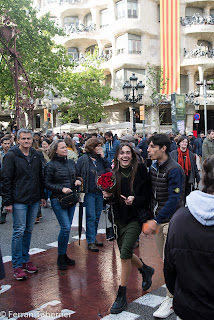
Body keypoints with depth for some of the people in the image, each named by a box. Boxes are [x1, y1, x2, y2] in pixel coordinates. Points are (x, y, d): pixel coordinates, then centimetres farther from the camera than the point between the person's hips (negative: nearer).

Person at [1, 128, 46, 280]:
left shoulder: (36, 155, 9)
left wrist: (42, 195, 12)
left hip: (34, 200, 5)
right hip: (19, 201, -5)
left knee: (29, 230, 12)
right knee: (19, 231, -2)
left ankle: (25, 259, 24)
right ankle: (17, 265, 8)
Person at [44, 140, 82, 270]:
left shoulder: (71, 162, 10)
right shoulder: (51, 165, -8)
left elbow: (76, 176, 22)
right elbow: (47, 183, -8)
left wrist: (78, 181, 0)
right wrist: (61, 189, -18)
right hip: (58, 200, -6)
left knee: (67, 227, 12)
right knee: (66, 227, -12)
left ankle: (64, 254, 26)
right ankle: (61, 257, 5)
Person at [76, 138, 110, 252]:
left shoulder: (101, 159, 8)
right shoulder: (83, 159, -5)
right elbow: (77, 174, -4)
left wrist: (104, 158, -6)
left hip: (100, 192, 5)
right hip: (89, 193, -5)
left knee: (97, 216, 13)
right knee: (91, 217, -5)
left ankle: (93, 237, 27)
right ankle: (90, 242, 2)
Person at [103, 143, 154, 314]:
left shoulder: (140, 171, -9)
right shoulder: (112, 173, 1)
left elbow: (147, 197, -6)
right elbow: (107, 193, 10)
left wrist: (134, 200, -23)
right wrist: (107, 196, -11)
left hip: (135, 218, -5)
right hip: (119, 219, 5)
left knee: (125, 252, -14)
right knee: (125, 254, 14)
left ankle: (122, 296, 0)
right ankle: (146, 270, 46)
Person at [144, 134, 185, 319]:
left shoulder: (174, 170, -20)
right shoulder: (154, 167, 6)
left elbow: (174, 200, -24)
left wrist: (156, 221, -26)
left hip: (171, 220, -8)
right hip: (157, 218, 8)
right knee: (164, 257, 17)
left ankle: (171, 300, 11)